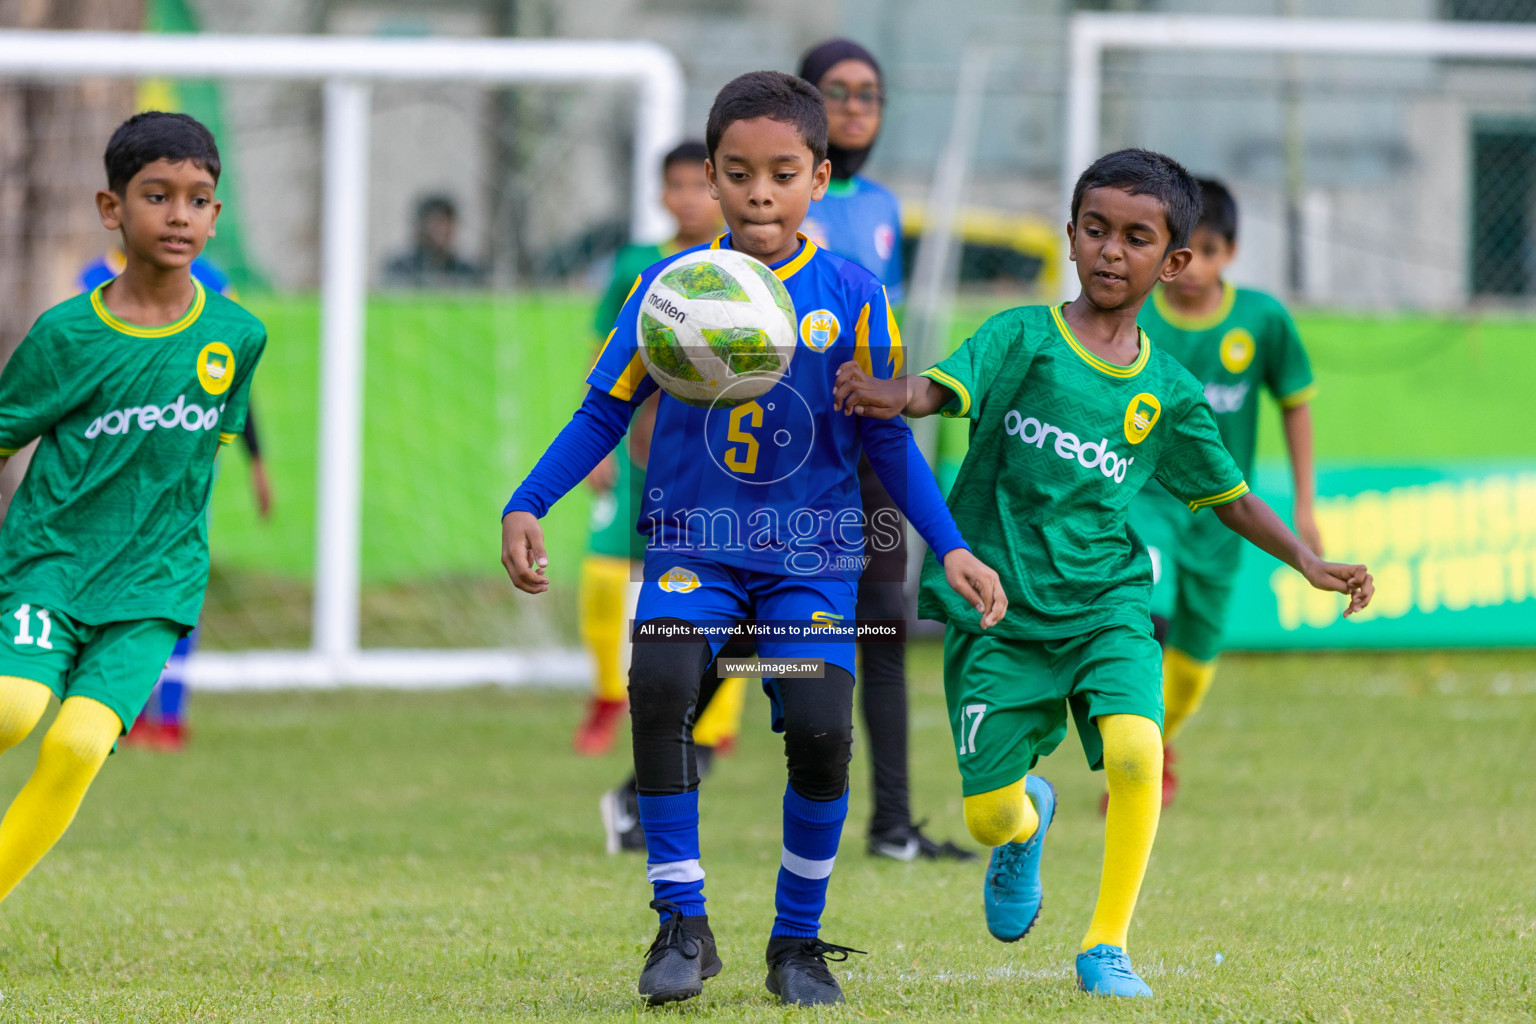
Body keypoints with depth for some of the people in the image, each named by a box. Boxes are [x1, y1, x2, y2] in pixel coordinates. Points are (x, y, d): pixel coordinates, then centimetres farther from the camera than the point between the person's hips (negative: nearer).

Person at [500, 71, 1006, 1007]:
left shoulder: (853, 298, -1)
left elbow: (888, 439, 5)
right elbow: (605, 412, 5)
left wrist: (951, 548, -2)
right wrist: (526, 508, -6)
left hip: (812, 555, 0)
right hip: (693, 545, 0)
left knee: (821, 731, -16)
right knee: (660, 686, -26)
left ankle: (799, 941, 8)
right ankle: (683, 927, -13)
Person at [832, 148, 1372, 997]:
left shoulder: (1167, 393, 6)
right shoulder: (1024, 338, -3)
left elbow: (1228, 497, 18)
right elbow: (947, 386, -21)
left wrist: (1306, 561, 6)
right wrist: (896, 397, -43)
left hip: (1105, 602, 2)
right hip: (999, 608, -2)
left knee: (1135, 746, -26)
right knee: (987, 815, -2)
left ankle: (1107, 946, -8)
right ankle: (1028, 820, 39)